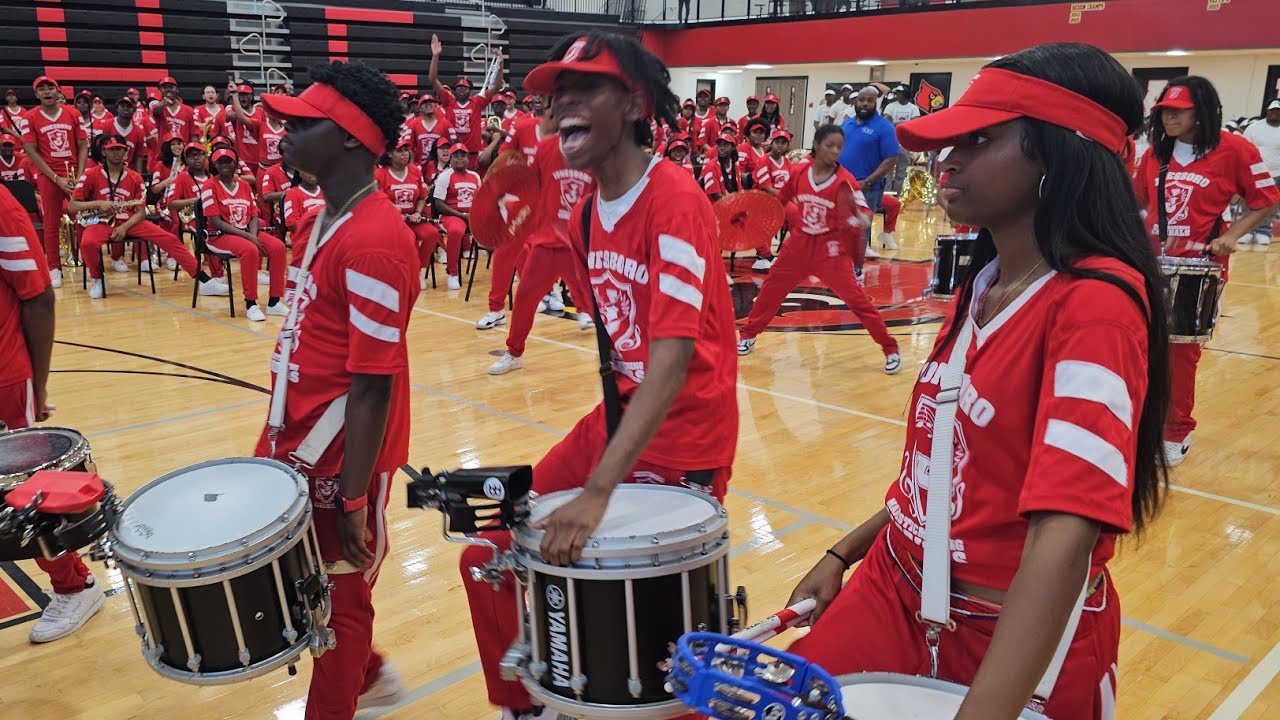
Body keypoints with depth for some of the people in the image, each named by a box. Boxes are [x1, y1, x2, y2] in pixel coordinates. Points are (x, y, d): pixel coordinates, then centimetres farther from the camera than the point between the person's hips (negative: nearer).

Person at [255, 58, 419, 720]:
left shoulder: (373, 244, -24)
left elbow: (373, 385, -24)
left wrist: (353, 497, -20)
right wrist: (279, 438, 17)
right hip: (296, 441, 10)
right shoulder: (317, 224, 7)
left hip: (340, 458, -10)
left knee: (338, 597, 11)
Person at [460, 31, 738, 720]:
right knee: (488, 557, 6)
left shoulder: (673, 197, -20)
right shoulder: (588, 209, 5)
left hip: (681, 443, -7)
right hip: (615, 419, 8)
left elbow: (674, 354, -32)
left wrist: (598, 490, -38)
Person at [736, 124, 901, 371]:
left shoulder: (844, 180, -13)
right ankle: (748, 334, 33)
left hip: (831, 247, -4)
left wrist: (860, 219, -35)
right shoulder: (799, 174, -3)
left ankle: (890, 348, 0)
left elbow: (865, 212, -14)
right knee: (771, 288, 12)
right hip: (799, 242, 4)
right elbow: (779, 201, 14)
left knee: (854, 297, -11)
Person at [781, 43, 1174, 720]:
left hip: (1015, 640, -6)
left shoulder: (1093, 303, -20)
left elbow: (1064, 539, -31)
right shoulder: (983, 283, 6)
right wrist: (844, 554, 10)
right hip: (894, 591, 6)